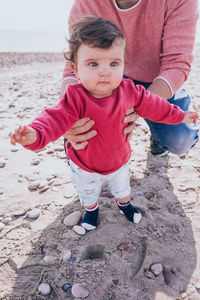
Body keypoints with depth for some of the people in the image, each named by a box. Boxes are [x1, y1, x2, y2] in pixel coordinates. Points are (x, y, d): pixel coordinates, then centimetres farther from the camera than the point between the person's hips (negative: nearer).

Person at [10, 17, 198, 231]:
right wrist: (35, 134, -64)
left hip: (119, 160, 3)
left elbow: (152, 105, -5)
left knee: (122, 186, 31)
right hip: (85, 166, -2)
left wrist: (179, 115, 4)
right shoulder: (76, 98, -32)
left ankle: (124, 204, 65)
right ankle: (91, 209, 61)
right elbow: (57, 118, -43)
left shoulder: (129, 91, -20)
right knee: (88, 193, 27)